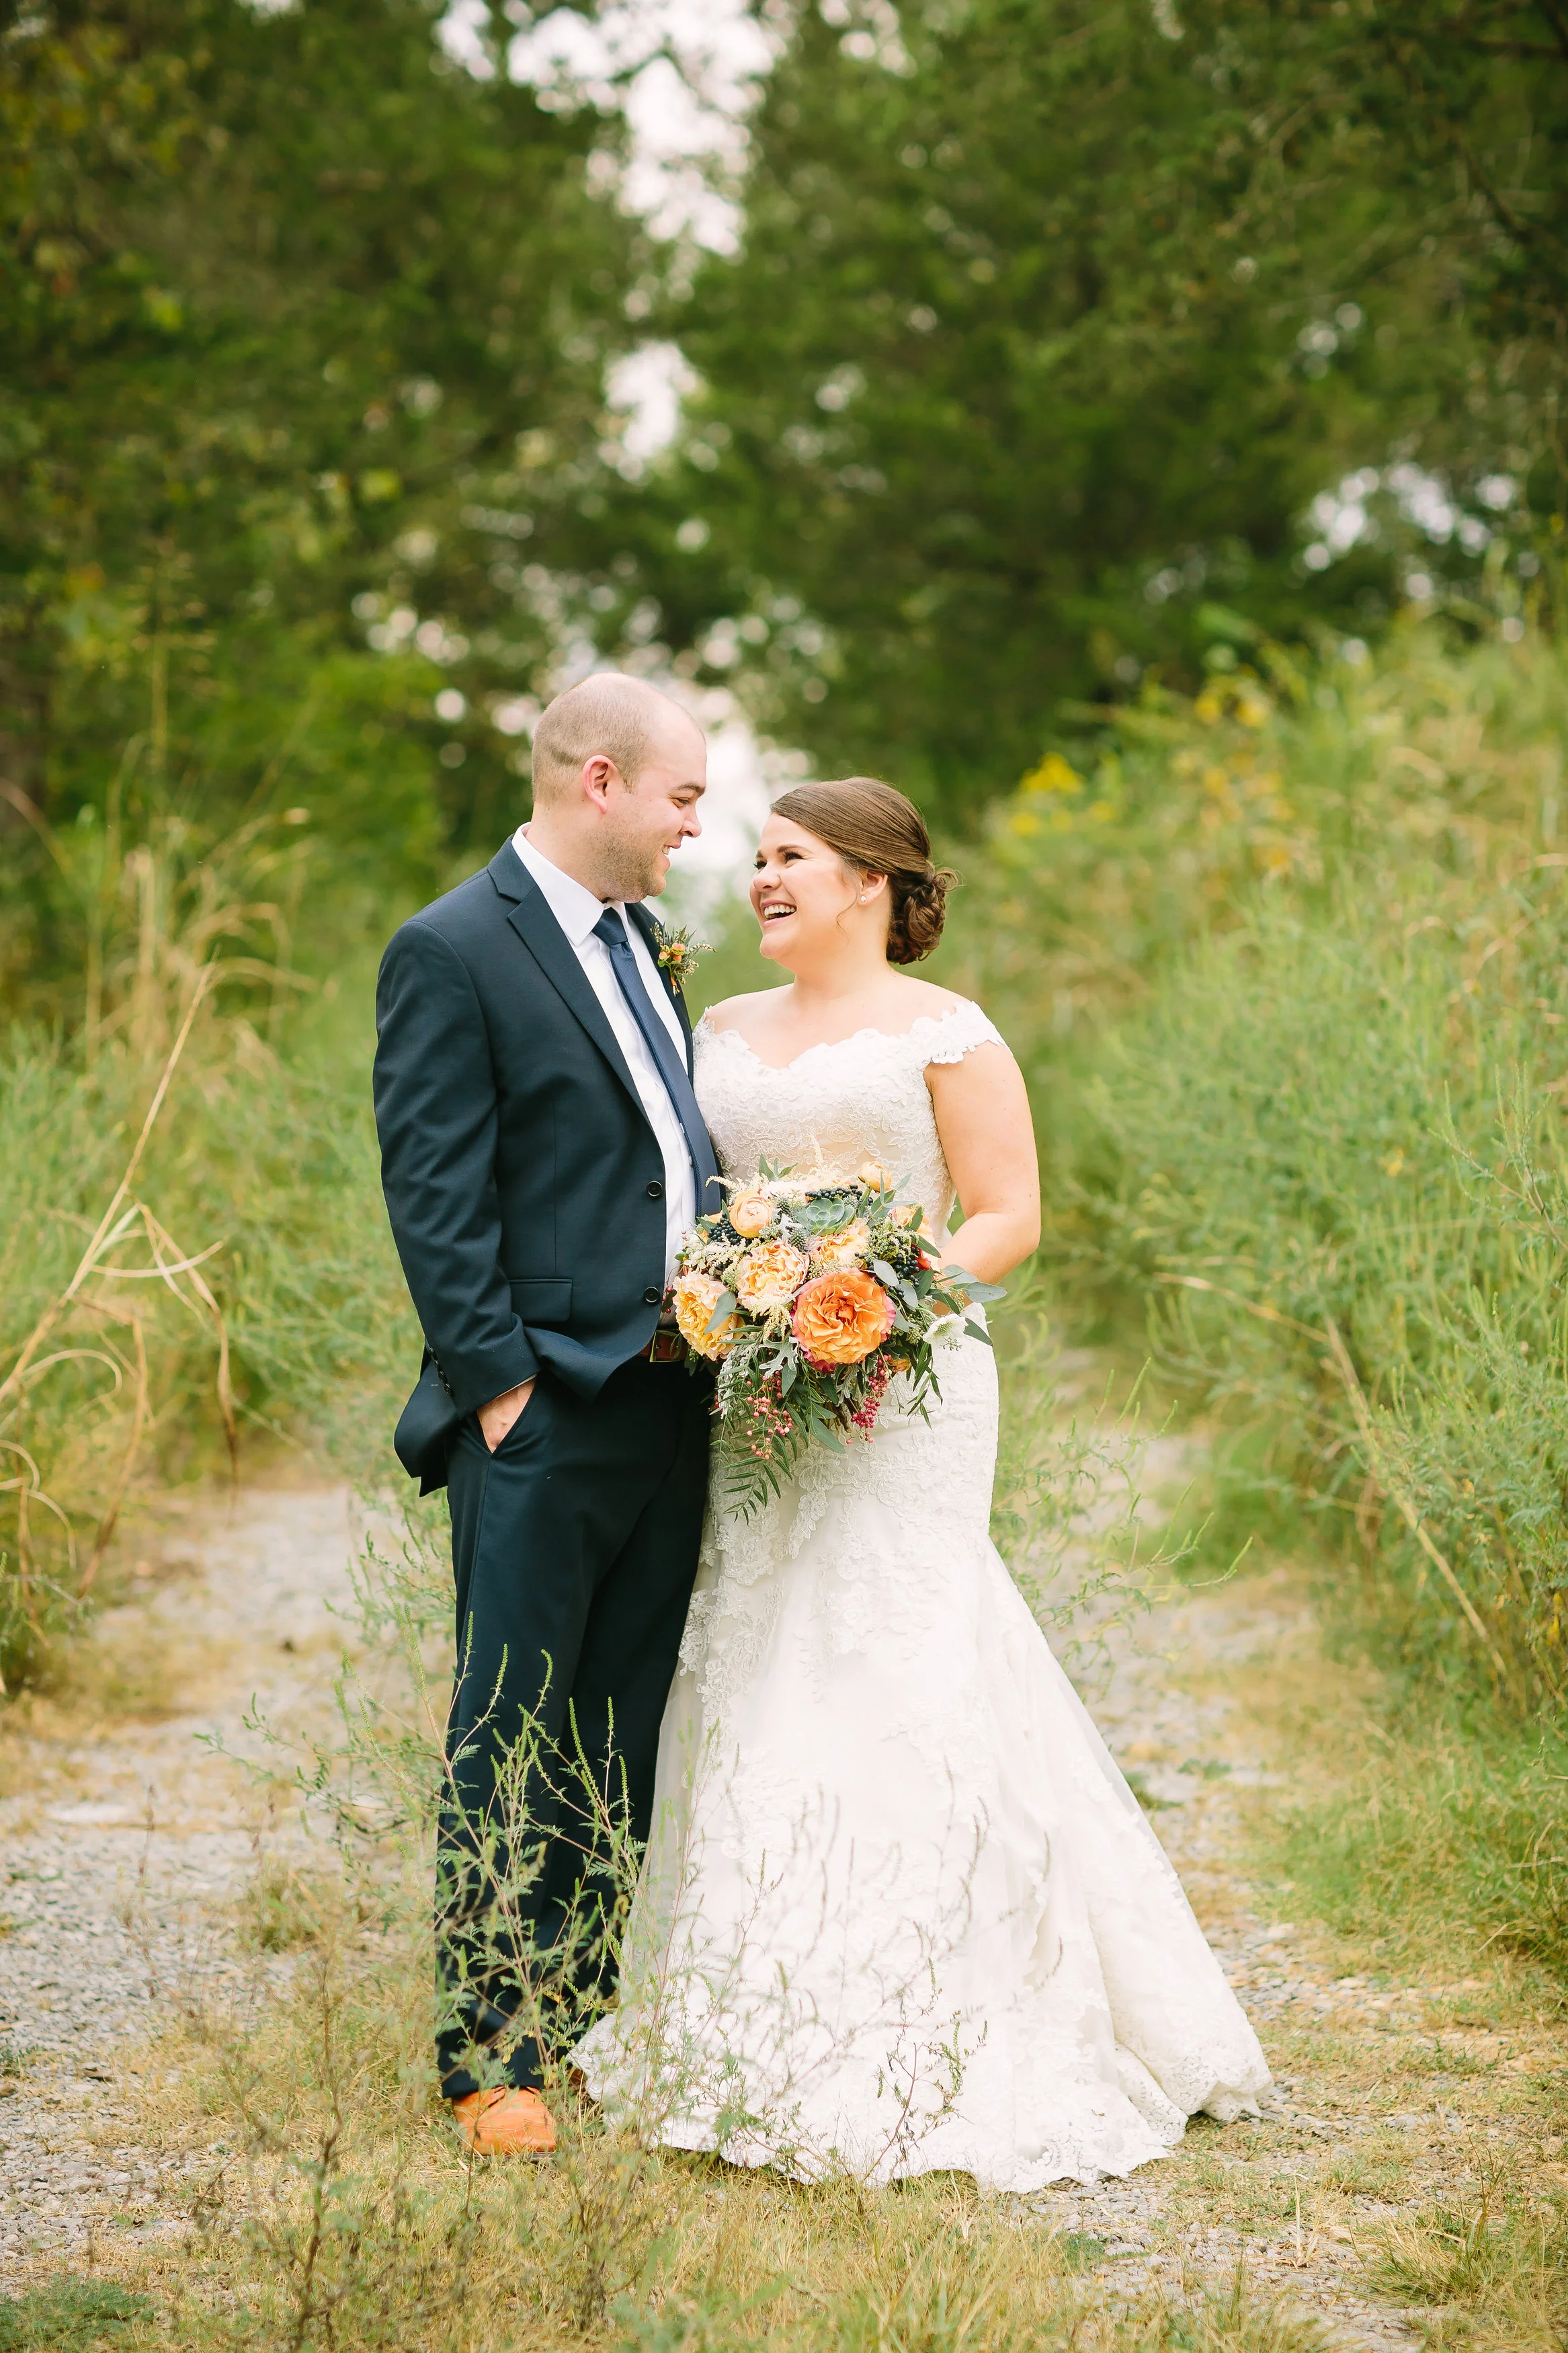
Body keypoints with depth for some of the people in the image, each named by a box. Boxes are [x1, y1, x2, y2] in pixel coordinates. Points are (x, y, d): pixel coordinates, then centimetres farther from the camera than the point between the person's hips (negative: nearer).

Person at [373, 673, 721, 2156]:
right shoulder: (453, 952, -11)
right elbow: (436, 1199, -14)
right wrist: (500, 1388, -17)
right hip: (544, 1420, -8)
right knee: (514, 1751, 0)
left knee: (624, 1741, 14)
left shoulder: (639, 938, 15)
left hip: (668, 1406, 8)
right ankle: (490, 2054, 9)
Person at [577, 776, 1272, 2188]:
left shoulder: (943, 1034, -1)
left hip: (901, 1396, -6)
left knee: (891, 1683, -9)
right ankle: (769, 2038, 13)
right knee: (749, 1688, 4)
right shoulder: (727, 1033, 17)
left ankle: (927, 2052, -1)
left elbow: (1010, 1217, -4)